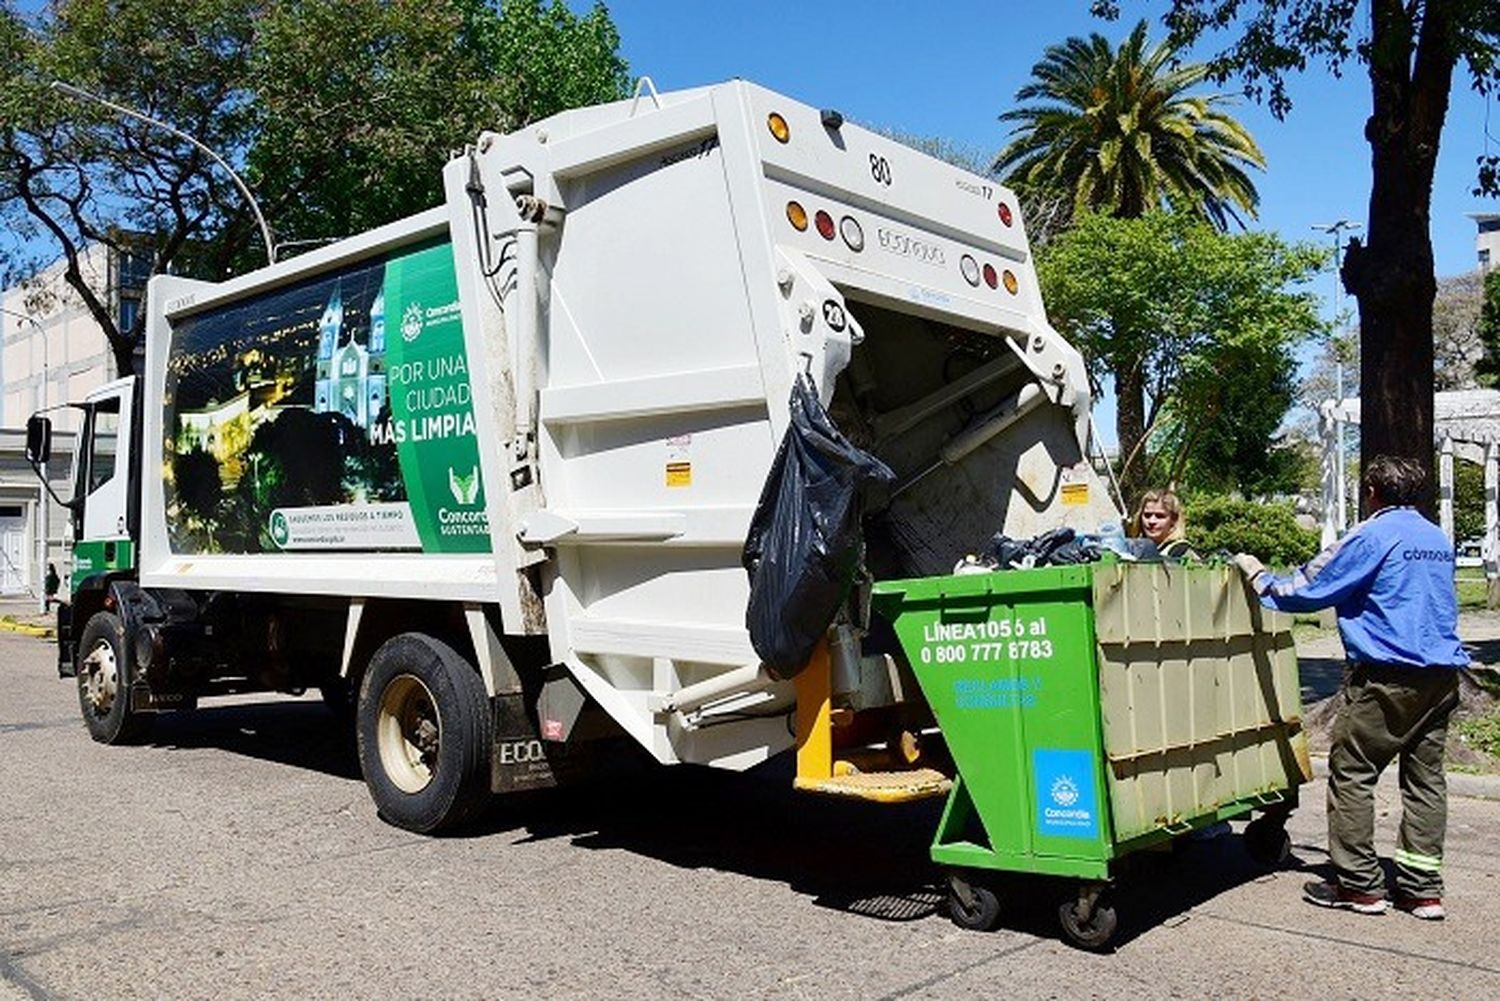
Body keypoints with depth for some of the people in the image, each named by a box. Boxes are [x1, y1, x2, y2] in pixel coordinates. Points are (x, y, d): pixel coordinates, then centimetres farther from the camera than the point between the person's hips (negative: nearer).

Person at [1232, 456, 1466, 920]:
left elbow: (1308, 590, -7)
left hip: (1386, 677, -8)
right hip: (1441, 674, 8)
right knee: (1425, 777, 10)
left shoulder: (1371, 537, -9)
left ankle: (1360, 885, 5)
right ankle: (1423, 889, 12)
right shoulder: (1438, 539, 15)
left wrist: (1259, 577, 10)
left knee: (1351, 773, 1)